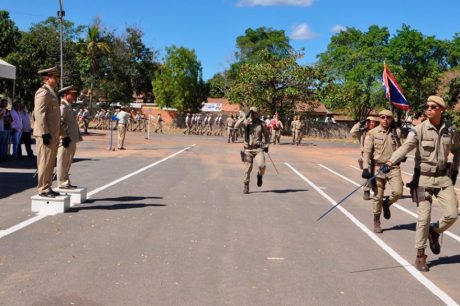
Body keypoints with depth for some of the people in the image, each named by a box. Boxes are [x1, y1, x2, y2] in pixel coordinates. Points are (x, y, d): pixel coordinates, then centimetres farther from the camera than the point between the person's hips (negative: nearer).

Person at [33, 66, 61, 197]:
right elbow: (39, 114, -19)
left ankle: (47, 187, 20)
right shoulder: (43, 92, -12)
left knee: (50, 162, 13)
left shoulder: (51, 92, 19)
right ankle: (43, 189, 0)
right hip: (46, 134, -10)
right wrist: (45, 133, -22)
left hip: (53, 134, 10)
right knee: (45, 162, -5)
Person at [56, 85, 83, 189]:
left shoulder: (68, 106, 20)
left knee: (67, 163, 16)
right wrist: (64, 137, -23)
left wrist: (75, 138, 23)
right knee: (63, 162, -2)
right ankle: (62, 183, 3)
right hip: (66, 140, -10)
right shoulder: (63, 107, -12)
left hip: (71, 140, 10)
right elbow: (59, 122, -22)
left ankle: (66, 182, 24)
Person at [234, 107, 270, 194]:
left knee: (262, 165, -19)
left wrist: (266, 145, 5)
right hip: (248, 149, 0)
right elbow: (236, 126, -15)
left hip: (258, 148, 0)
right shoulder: (246, 122, 1)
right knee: (247, 169, 3)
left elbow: (267, 135, 13)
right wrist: (244, 117, -17)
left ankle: (260, 175, 15)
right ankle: (246, 186, 18)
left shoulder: (262, 124, 4)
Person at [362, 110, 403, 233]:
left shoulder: (396, 132, 6)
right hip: (378, 167, -2)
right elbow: (367, 151, -5)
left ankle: (387, 203, 21)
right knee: (378, 197, 4)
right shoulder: (372, 133, -2)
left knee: (397, 192, -14)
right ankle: (376, 222, 19)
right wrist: (366, 168, -13)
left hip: (394, 167, 2)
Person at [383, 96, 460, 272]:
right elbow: (405, 147, -26)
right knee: (424, 217, -2)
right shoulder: (418, 130, -10)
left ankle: (434, 231, 28)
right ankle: (420, 255, 11)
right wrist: (390, 162, -42)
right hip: (423, 178, -3)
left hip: (443, 177, 3)